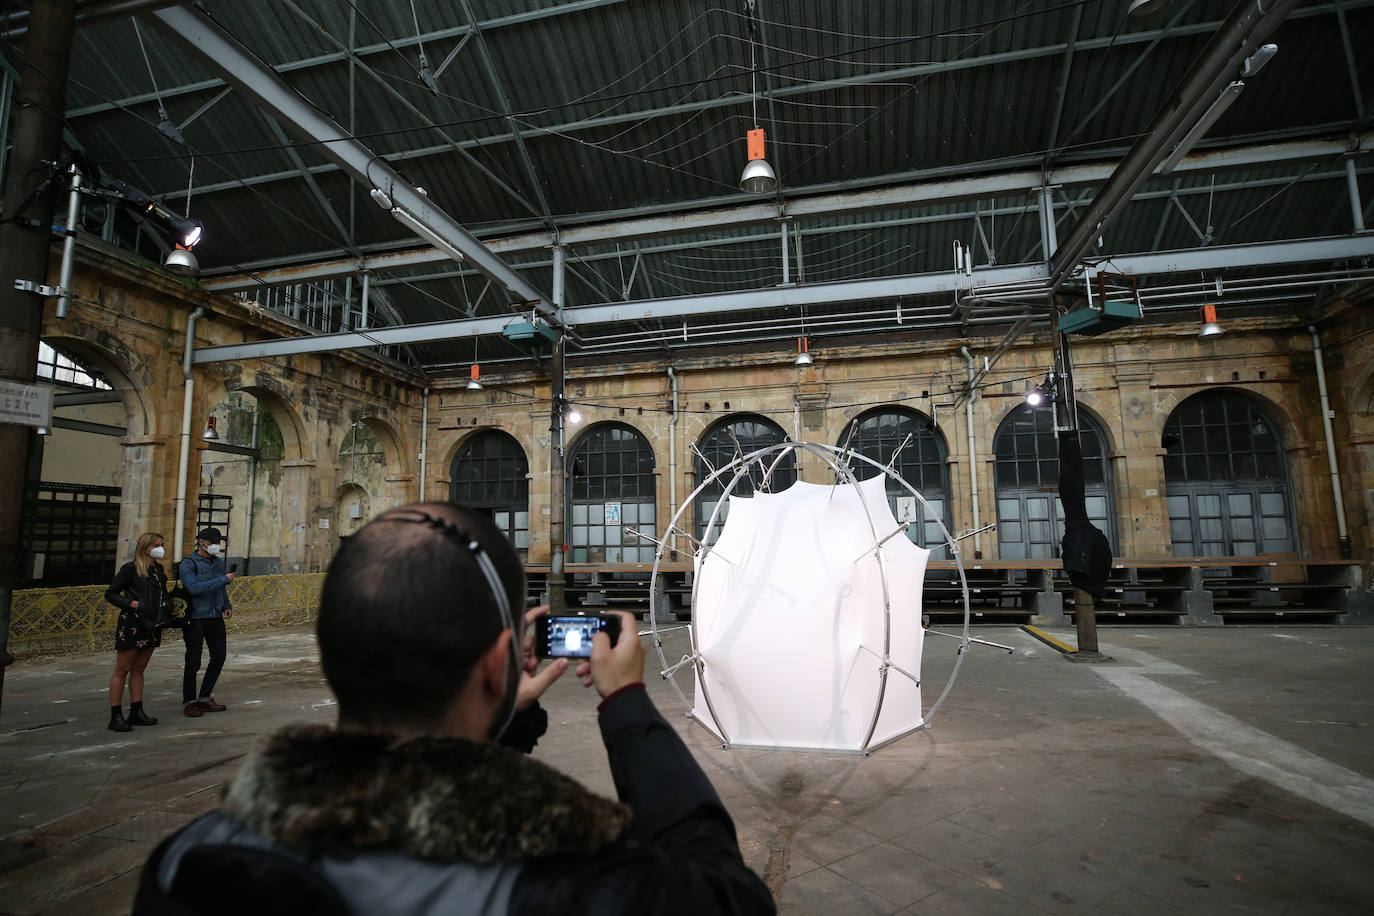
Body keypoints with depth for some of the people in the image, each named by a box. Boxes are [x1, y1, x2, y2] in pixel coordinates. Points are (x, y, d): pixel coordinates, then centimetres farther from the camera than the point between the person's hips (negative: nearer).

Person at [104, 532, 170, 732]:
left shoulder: (158, 569, 12)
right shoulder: (130, 569, -9)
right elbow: (110, 594, -7)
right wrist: (133, 604, -16)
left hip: (151, 626, 7)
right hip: (131, 625, -7)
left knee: (138, 669, 13)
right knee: (122, 670, 0)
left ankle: (136, 712, 18)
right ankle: (115, 716, 5)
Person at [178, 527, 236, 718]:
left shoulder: (218, 562, 12)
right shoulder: (188, 564, -9)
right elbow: (194, 587, -24)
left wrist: (227, 605, 13)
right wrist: (224, 579, -25)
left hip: (216, 618, 7)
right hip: (196, 619, -6)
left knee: (219, 657, 8)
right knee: (193, 662, 1)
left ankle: (205, 698, 21)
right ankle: (189, 702, 16)